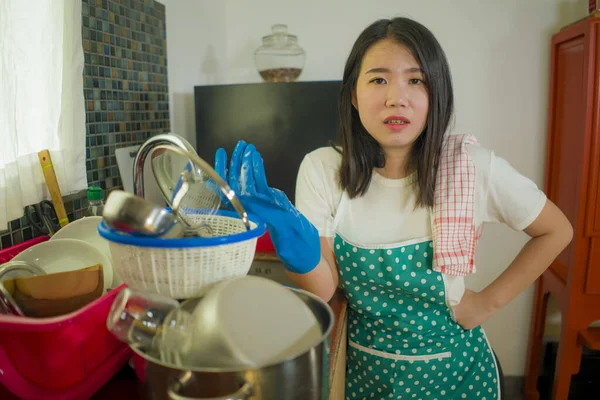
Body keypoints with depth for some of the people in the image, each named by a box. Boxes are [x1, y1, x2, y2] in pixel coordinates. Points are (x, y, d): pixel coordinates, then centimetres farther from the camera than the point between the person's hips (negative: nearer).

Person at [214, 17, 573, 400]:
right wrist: (297, 248, -37)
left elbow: (556, 230, -2)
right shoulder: (323, 170, -16)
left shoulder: (472, 166, -19)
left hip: (451, 367, 0)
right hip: (360, 366, 1)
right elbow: (324, 291, -17)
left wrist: (489, 301, -7)